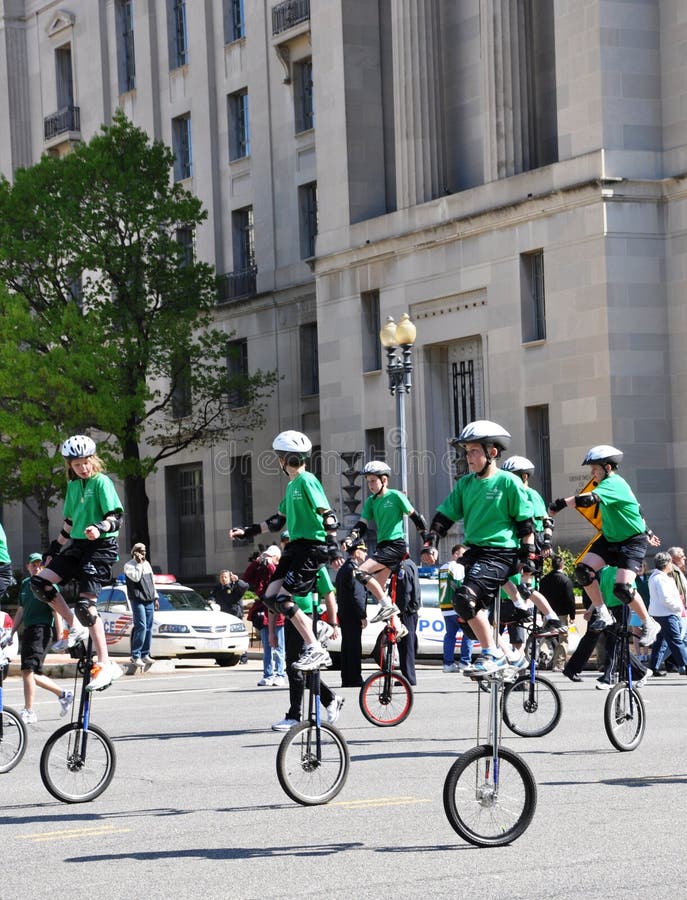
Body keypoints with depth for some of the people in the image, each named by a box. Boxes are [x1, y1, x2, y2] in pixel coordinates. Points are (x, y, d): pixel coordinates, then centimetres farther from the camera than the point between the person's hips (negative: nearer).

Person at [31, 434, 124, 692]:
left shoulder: (101, 482, -8)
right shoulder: (73, 486, 15)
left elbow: (116, 518, -15)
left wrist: (99, 528, -34)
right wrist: (55, 548, 24)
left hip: (101, 548, -7)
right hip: (77, 546, 7)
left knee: (85, 604, -17)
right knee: (39, 581, -9)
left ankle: (105, 665, -13)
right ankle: (75, 627, 7)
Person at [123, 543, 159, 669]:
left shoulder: (147, 564, 19)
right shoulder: (128, 566, -4)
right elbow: (136, 578, -20)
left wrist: (155, 597, 19)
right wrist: (139, 563, -14)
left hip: (149, 600, 7)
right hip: (138, 600, -7)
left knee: (149, 628, 3)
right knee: (141, 627, -14)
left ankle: (145, 655, 9)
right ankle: (135, 656, -12)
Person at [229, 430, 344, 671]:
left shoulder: (307, 481, -11)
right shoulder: (292, 484, 18)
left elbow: (328, 514, -18)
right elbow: (279, 520, 26)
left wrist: (333, 546, -27)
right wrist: (248, 531, 24)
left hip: (312, 546, -10)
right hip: (296, 545, 10)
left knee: (283, 599, -16)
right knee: (270, 598, 3)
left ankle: (315, 649, -13)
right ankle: (314, 628, 11)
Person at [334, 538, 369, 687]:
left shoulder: (343, 569, 17)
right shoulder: (353, 569, -14)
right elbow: (356, 595, -19)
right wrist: (363, 616, -16)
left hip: (344, 614, 10)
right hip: (353, 615, -10)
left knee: (347, 647, 11)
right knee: (354, 647, -7)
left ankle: (347, 680, 14)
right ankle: (355, 679, -7)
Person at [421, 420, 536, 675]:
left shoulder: (508, 482, -7)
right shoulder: (466, 483, 10)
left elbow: (525, 522, -4)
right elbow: (445, 515, 11)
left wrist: (528, 555, -6)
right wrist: (430, 541, -2)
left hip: (500, 552, -8)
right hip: (475, 552, 8)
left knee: (465, 597, -25)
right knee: (478, 610, 10)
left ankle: (492, 654, -16)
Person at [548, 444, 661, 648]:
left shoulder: (614, 484, -22)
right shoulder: (607, 485, 8)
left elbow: (588, 499, -40)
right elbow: (633, 508, 21)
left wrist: (561, 503, -36)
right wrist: (646, 532, 31)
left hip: (633, 541, -9)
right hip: (610, 538, 9)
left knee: (622, 588, -22)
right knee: (582, 569, -12)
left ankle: (649, 625, -1)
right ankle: (603, 615, 1)